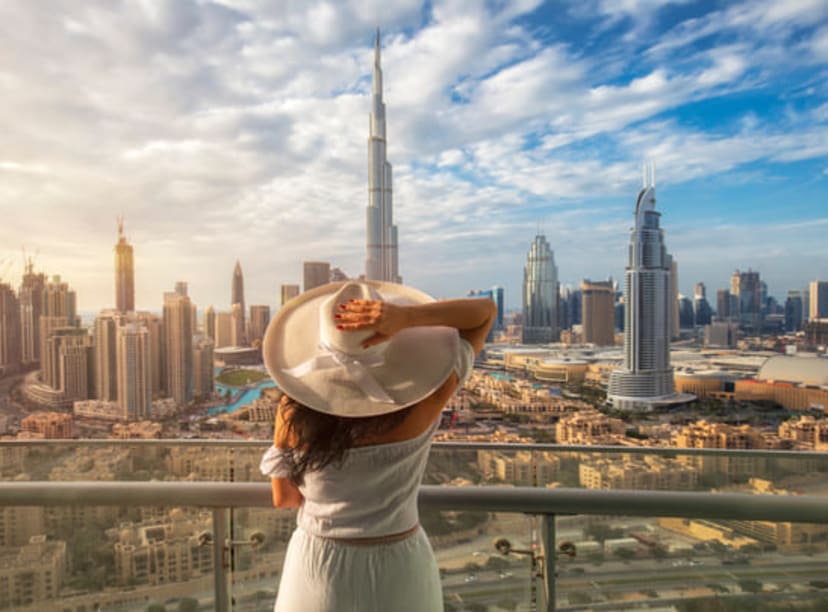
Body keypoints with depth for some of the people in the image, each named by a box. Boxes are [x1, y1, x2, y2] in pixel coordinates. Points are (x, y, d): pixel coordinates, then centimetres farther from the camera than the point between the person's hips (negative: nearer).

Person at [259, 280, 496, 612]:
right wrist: (407, 316, -32)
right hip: (398, 570, 0)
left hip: (319, 567, 0)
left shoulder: (294, 410, -22)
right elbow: (486, 310, -16)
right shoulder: (425, 399, -25)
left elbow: (283, 497, -5)